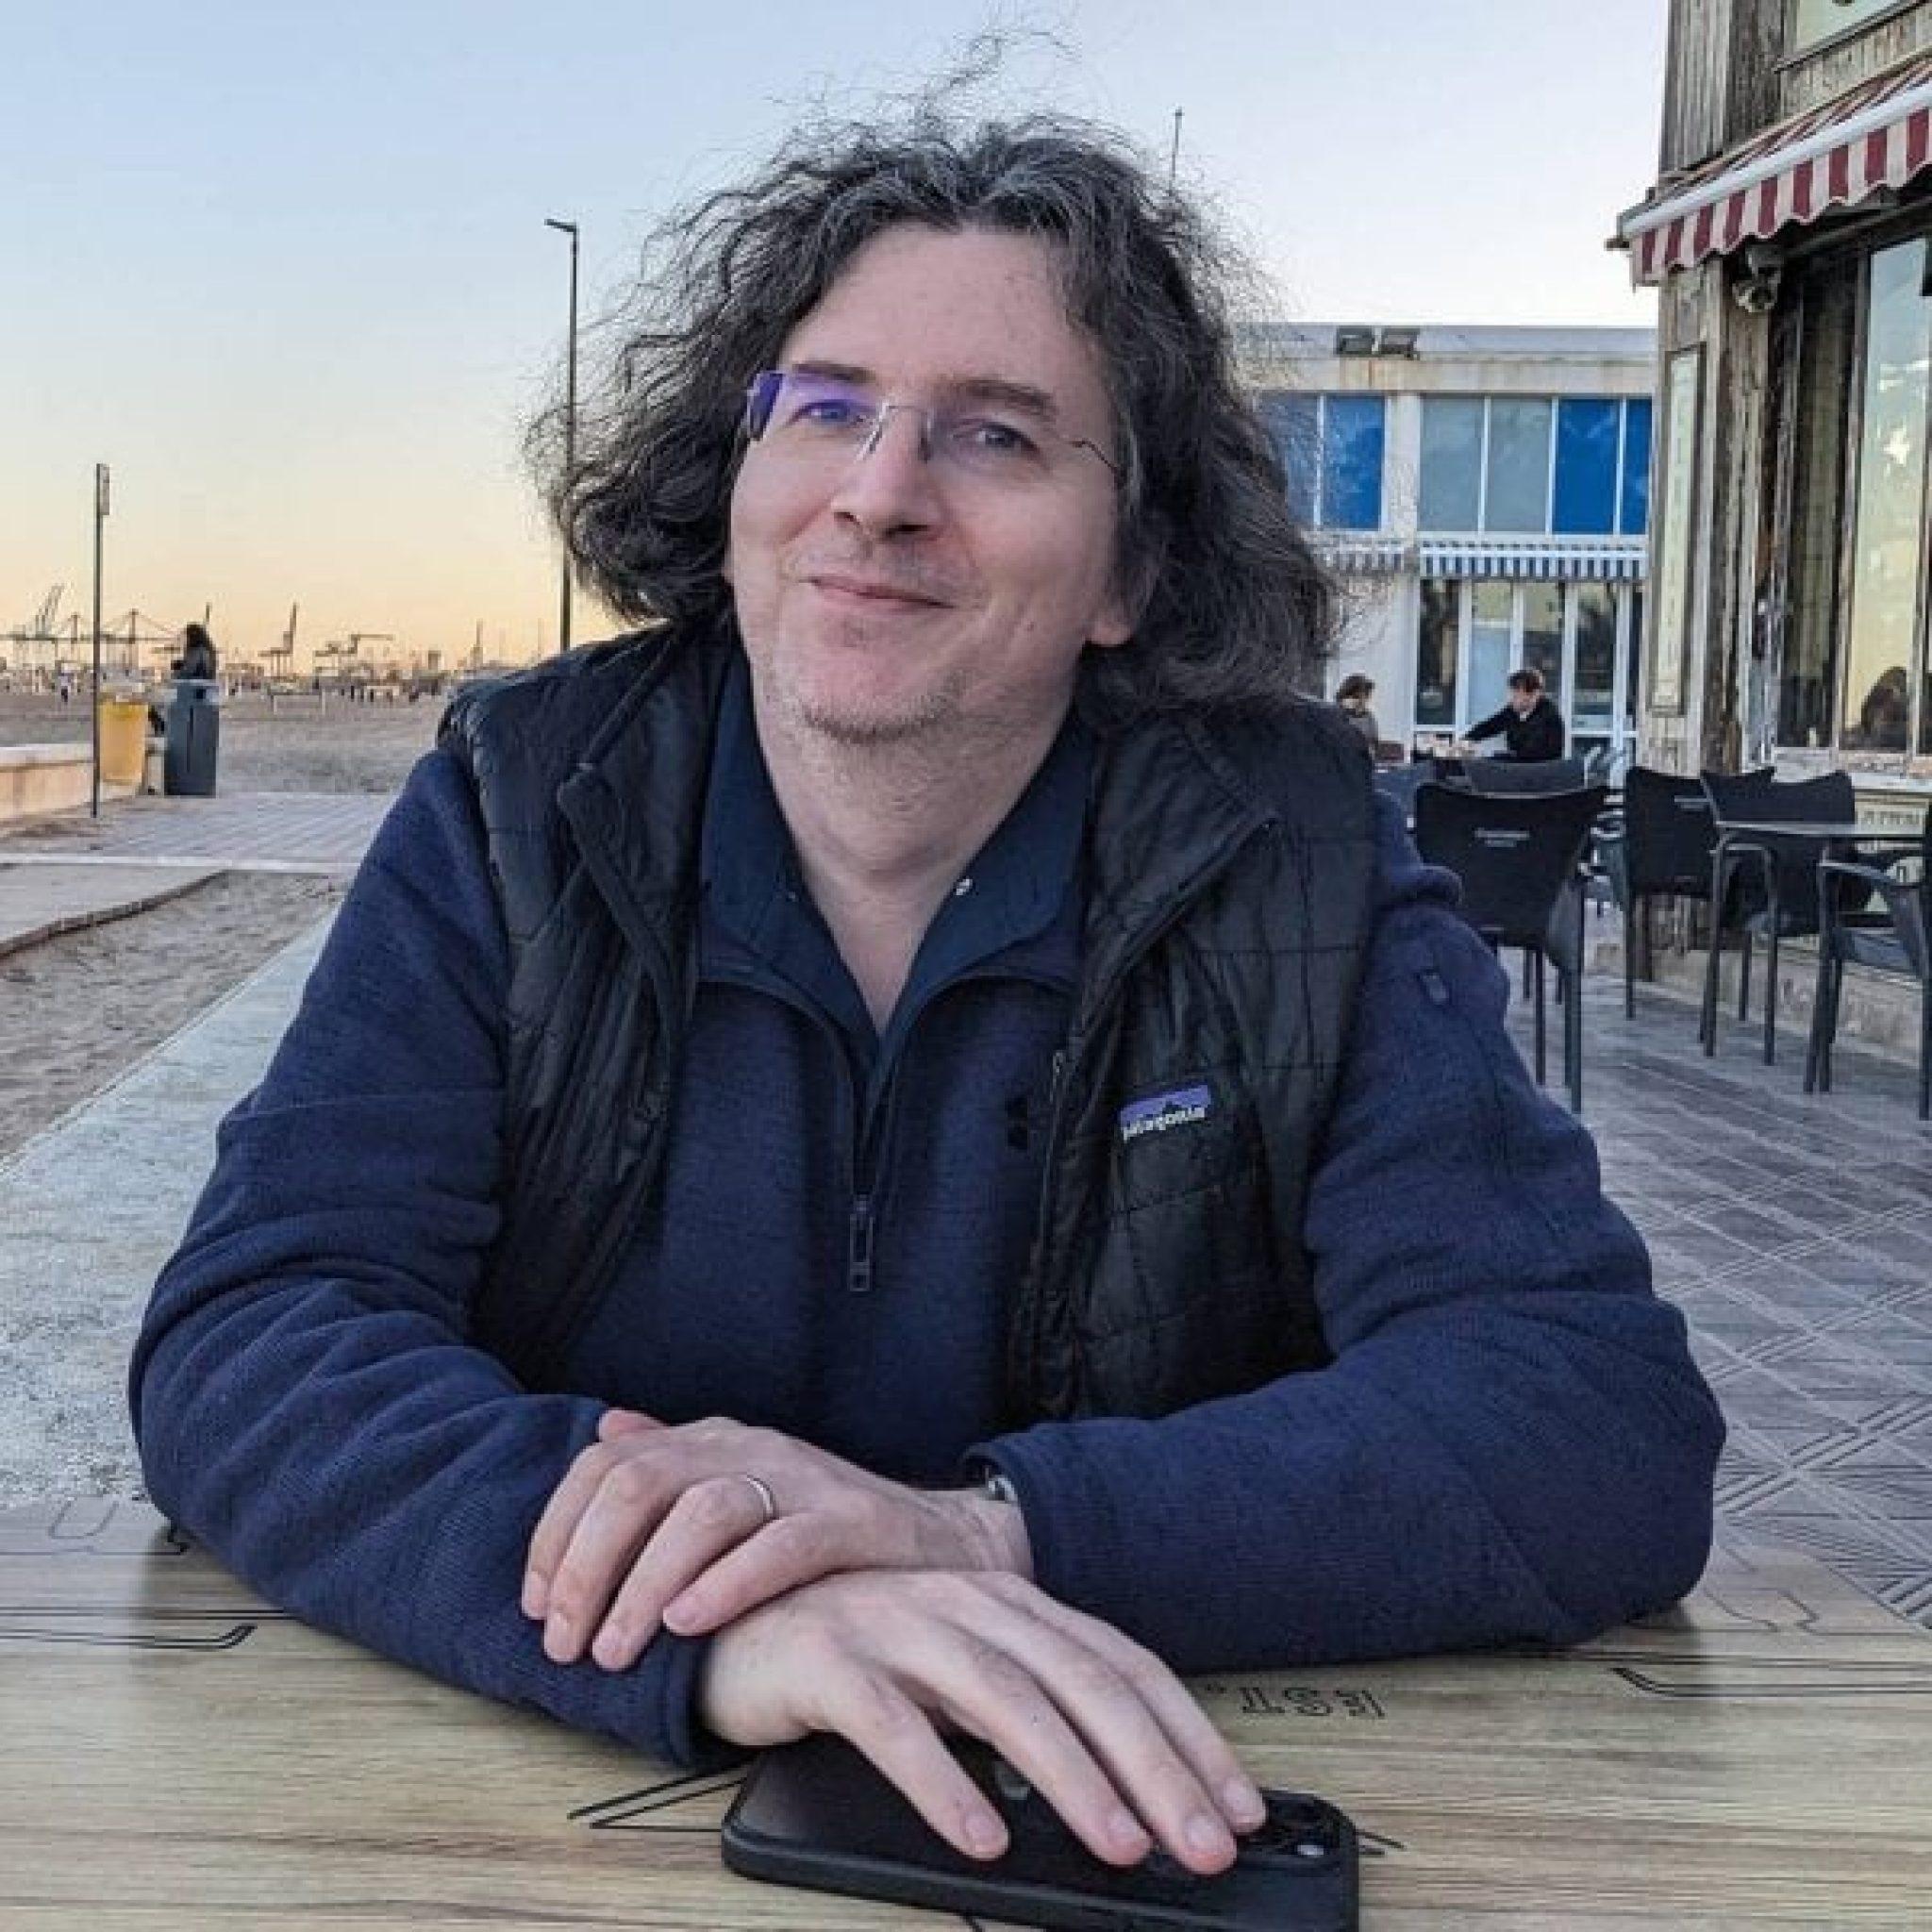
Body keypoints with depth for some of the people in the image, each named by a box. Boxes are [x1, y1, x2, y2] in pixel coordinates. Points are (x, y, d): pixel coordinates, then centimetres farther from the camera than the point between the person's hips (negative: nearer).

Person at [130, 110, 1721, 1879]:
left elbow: (1606, 1423, -13)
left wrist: (993, 1527, -27)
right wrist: (699, 1626, -32)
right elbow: (246, 1342, -13)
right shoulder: (517, 822, -3)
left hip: (1132, 1843, -1)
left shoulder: (1296, 864, -5)